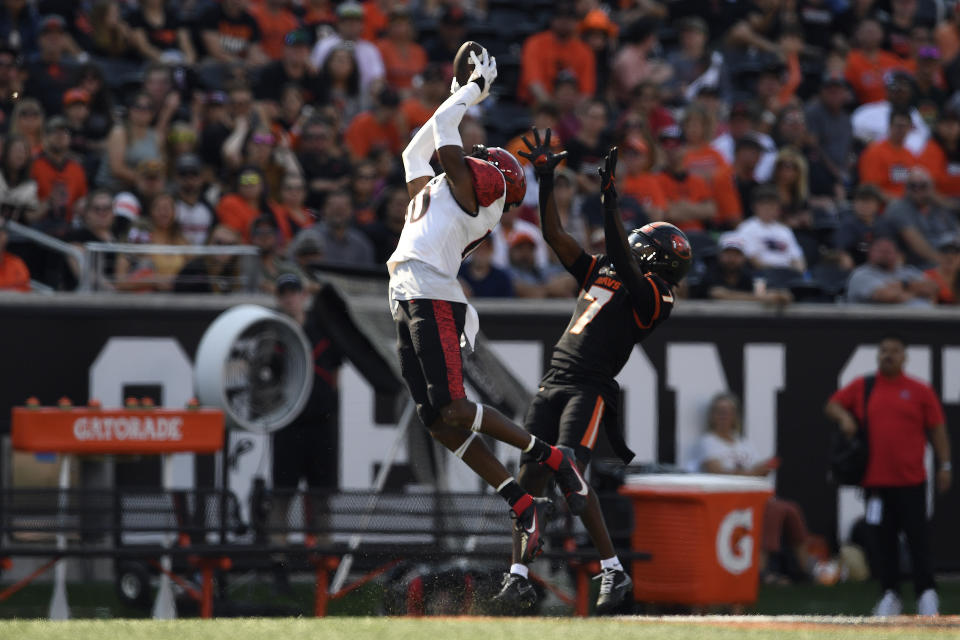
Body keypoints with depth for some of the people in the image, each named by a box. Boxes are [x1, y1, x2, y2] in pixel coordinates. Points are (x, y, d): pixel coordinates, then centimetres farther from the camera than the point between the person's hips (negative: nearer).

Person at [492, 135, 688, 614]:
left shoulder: (652, 298, -2)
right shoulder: (598, 273, 20)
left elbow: (623, 261, -18)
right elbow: (555, 235, 21)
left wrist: (610, 201, -21)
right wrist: (545, 180, 13)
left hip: (591, 389, -8)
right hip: (555, 382, 8)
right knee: (530, 477, 0)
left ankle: (613, 571, -13)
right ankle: (518, 579, 2)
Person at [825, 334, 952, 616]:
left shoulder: (920, 391, 1)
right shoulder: (862, 387, 6)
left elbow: (937, 430, 4)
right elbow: (832, 405, 15)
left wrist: (944, 466, -2)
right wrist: (844, 417, -8)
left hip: (911, 481, -2)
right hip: (876, 481, 2)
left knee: (917, 538, -3)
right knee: (885, 540, 7)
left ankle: (926, 594, 1)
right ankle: (890, 595, 14)